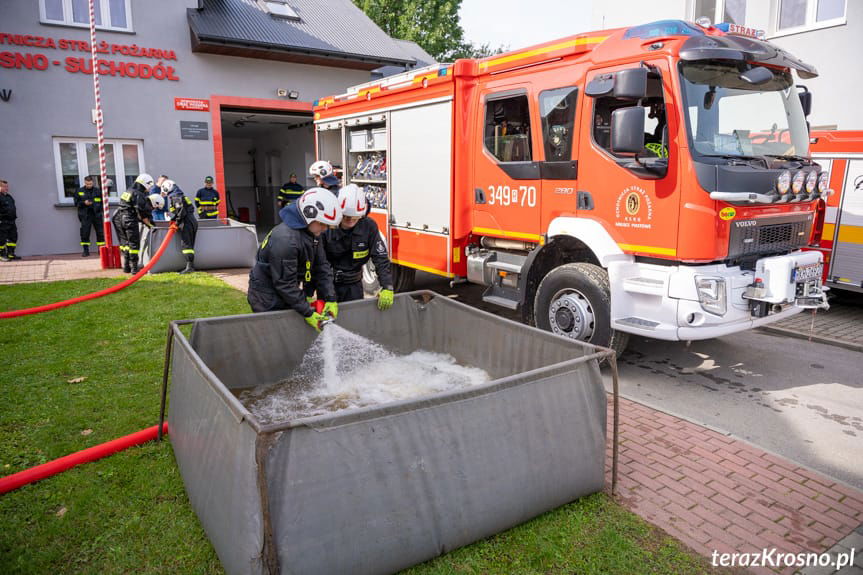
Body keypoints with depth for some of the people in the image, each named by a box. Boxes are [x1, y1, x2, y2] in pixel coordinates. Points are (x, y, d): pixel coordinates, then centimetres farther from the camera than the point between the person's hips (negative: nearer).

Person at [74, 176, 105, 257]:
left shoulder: (97, 191, 9)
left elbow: (103, 201, 13)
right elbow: (76, 203, 8)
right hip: (85, 215, -1)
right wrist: (84, 203, -10)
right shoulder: (79, 191, 8)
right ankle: (85, 250, 4)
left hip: (97, 214, 1)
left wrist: (100, 208, -1)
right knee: (85, 232, -3)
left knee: (100, 232, 2)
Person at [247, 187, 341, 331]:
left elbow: (322, 267, 0)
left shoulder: (311, 233, -2)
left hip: (286, 295, 8)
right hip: (267, 302, -8)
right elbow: (284, 283, -27)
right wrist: (308, 313, -22)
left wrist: (330, 299, -9)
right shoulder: (285, 239, -31)